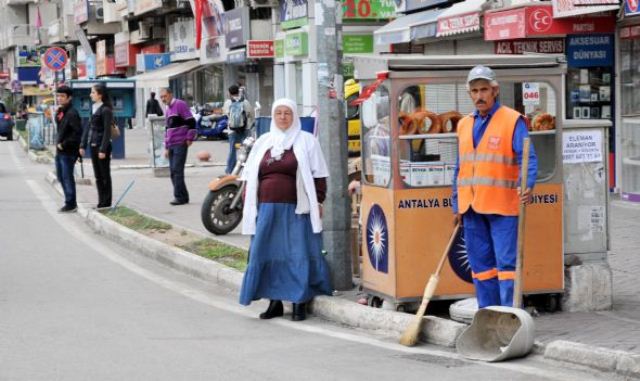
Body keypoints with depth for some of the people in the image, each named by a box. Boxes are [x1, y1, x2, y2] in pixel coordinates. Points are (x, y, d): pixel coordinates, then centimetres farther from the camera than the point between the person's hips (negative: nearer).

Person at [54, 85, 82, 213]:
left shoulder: (71, 113, -15)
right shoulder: (60, 112, 12)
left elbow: (78, 132, -22)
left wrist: (64, 144, -19)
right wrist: (58, 143, 8)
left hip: (68, 151, -10)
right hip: (60, 151, 10)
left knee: (67, 177, -3)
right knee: (61, 177, 16)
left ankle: (71, 204, 6)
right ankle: (70, 202, 26)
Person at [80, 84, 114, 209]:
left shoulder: (105, 110, -13)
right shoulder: (93, 108, 11)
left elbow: (107, 131, -16)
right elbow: (88, 127, 16)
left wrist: (103, 150, -19)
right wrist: (83, 145, 12)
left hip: (102, 146, -8)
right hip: (93, 146, 8)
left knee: (105, 175, 0)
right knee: (98, 176, 12)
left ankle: (106, 203, 6)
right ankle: (101, 202, 18)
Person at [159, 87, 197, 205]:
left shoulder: (180, 104, -7)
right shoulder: (168, 109, 21)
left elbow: (191, 121, -12)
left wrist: (190, 138, -13)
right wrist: (166, 147, 23)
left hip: (180, 144, -9)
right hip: (171, 145, 9)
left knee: (177, 170, -13)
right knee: (173, 171, 6)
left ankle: (180, 197, -12)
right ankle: (182, 196, 10)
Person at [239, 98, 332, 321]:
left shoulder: (307, 141, 4)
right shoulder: (263, 142, 15)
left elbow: (319, 175, 1)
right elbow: (250, 176, 17)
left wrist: (318, 201, -7)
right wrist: (248, 203, 10)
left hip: (296, 210, -4)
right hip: (267, 209, 4)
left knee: (298, 256, -4)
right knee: (268, 255, 4)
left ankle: (300, 303, 5)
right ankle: (275, 302, 14)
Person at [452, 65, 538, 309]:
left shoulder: (512, 120, -3)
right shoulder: (464, 125, 16)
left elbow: (528, 158, -12)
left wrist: (527, 186, -31)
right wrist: (457, 206, 16)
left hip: (502, 206, -6)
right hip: (471, 207, 6)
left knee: (506, 262, -8)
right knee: (480, 264, 9)